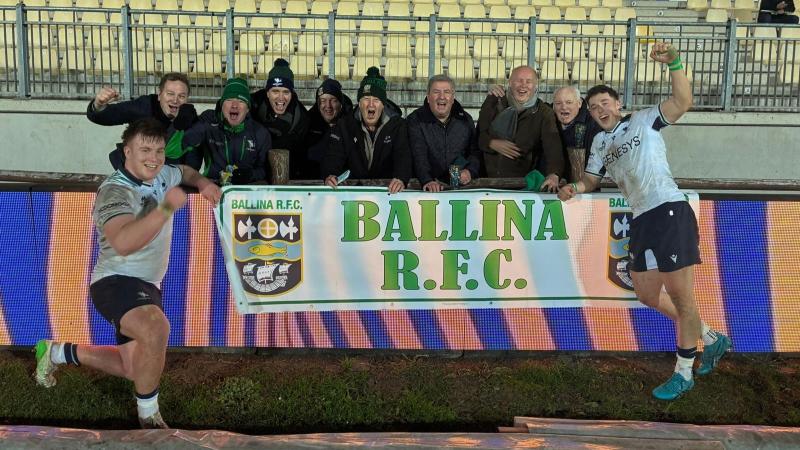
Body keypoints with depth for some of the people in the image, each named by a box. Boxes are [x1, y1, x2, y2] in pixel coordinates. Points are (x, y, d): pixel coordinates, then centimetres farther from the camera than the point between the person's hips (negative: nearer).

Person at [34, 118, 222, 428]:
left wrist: (203, 184, 9)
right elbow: (123, 243, -38)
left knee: (134, 369, 19)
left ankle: (58, 353, 41)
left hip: (147, 286, 9)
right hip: (116, 282, -9)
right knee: (156, 328, -41)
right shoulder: (114, 191, -20)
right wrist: (166, 208, -43)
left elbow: (185, 172, 29)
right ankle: (149, 417, -18)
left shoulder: (162, 175, 4)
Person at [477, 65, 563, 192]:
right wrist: (492, 144, -12)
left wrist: (553, 174, -34)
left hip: (523, 183, -1)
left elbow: (553, 145, -15)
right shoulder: (493, 103, 7)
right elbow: (477, 135, 11)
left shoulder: (544, 113, 0)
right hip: (487, 179, 1)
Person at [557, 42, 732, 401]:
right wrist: (575, 188, 4)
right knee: (648, 296, 14)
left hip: (669, 210, -8)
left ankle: (684, 373, 12)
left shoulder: (643, 120, 3)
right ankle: (711, 339, 32)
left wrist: (673, 64, -25)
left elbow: (683, 102, -12)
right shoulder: (599, 142, 22)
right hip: (642, 220, 8)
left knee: (680, 296, -3)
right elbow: (591, 178, 26)